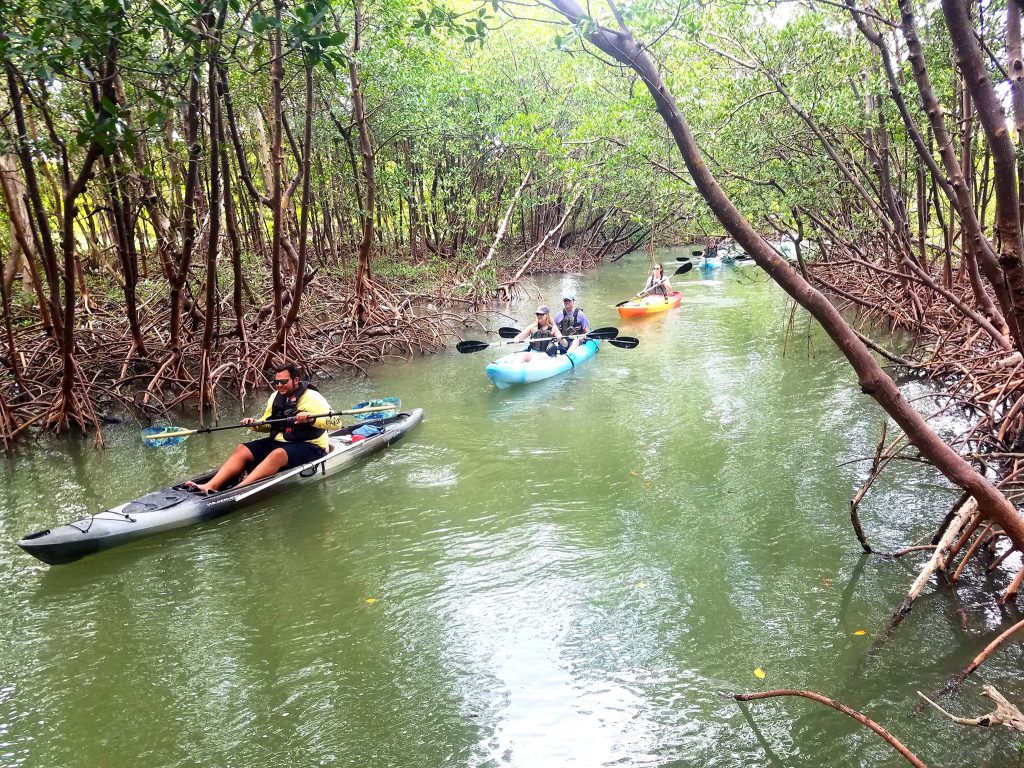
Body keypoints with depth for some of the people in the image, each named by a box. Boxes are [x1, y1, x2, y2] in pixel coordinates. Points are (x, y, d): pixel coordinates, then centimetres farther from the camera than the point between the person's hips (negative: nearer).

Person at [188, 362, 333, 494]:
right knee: (242, 449, -10)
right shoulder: (276, 397, 10)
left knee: (277, 454, -36)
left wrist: (310, 418, -36)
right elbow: (267, 424, 21)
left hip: (309, 447, -7)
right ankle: (210, 487, -26)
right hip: (278, 442, 8)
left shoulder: (312, 397, -11)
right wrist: (255, 424, -2)